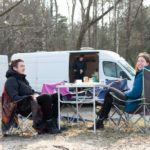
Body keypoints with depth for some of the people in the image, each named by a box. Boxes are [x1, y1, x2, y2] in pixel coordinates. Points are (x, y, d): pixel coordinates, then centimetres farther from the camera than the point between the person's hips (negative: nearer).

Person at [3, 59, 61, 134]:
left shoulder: (22, 79, 23)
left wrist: (35, 94, 2)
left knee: (55, 96, -3)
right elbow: (15, 98, -18)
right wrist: (31, 97, -23)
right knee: (46, 97, -31)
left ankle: (53, 122, -12)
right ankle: (49, 125, -23)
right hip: (24, 107, -9)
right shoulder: (11, 81, -6)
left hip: (31, 100, 10)